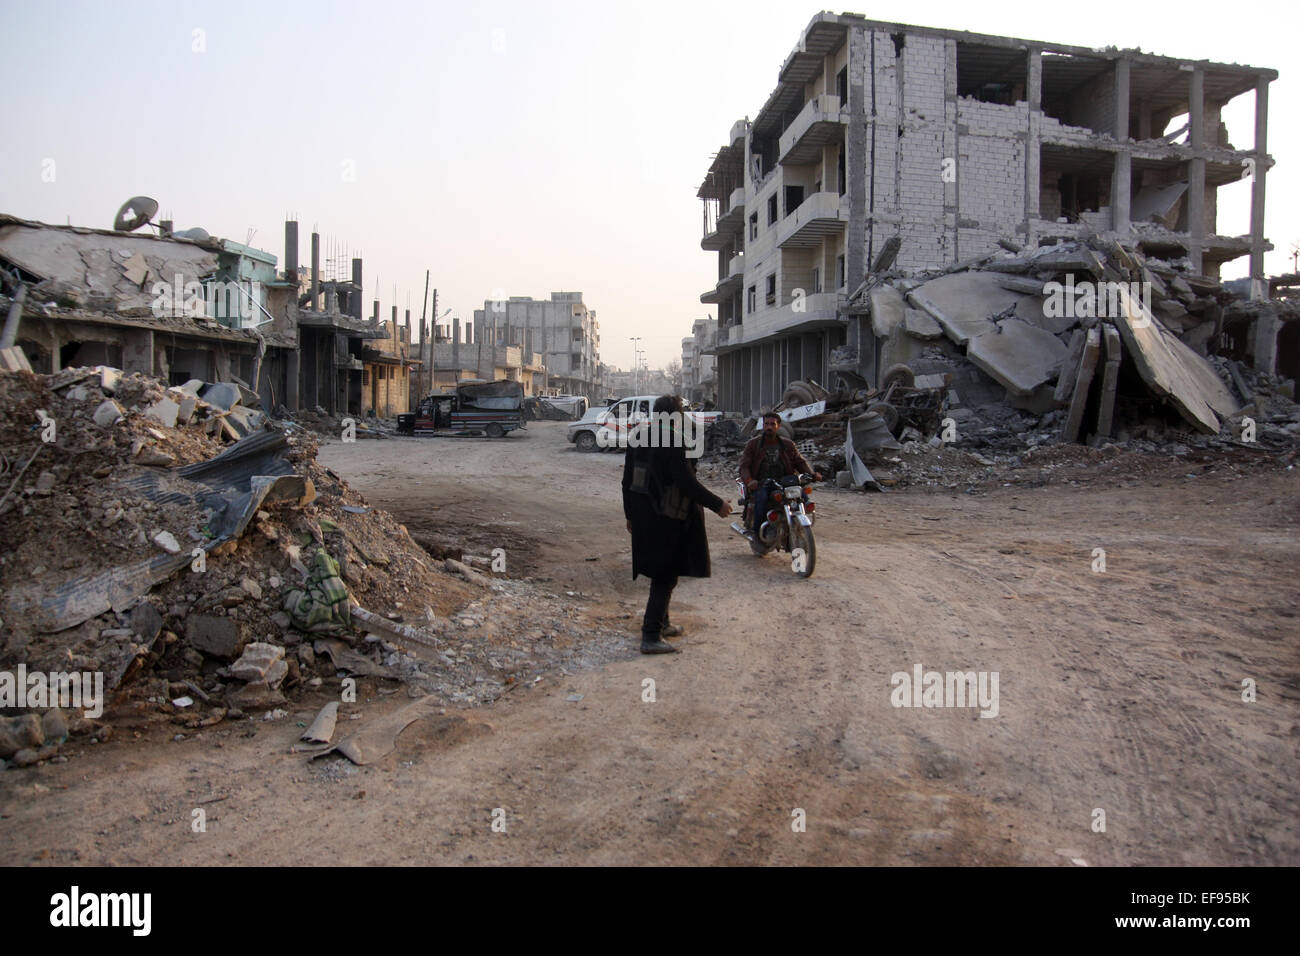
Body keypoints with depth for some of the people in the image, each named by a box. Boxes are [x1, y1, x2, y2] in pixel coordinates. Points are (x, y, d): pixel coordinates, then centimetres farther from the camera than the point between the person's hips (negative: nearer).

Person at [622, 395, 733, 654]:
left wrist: (630, 515, 21)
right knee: (665, 576, -1)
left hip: (643, 516, 8)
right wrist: (717, 504, -12)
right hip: (667, 518, -8)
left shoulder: (637, 437, 8)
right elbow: (687, 483, -21)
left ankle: (660, 623, 34)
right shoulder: (673, 440, -17)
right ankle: (651, 637, 0)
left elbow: (627, 481, 12)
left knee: (660, 572, 22)